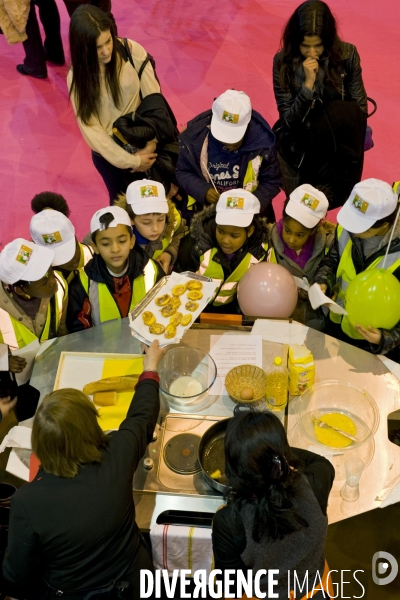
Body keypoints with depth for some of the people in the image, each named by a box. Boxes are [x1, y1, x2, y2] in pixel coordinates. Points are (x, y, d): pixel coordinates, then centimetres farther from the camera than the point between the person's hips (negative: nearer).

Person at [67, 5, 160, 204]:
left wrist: (151, 143, -19)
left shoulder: (132, 51, -17)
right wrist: (131, 161, -17)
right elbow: (91, 129, -16)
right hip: (109, 153, -1)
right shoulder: (78, 76, -17)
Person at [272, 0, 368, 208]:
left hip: (338, 141, 1)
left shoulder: (347, 55, -10)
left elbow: (360, 108, -4)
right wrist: (308, 84, -27)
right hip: (300, 143, 0)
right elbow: (288, 121, -14)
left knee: (345, 112, -33)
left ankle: (335, 187, -17)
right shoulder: (283, 61, -12)